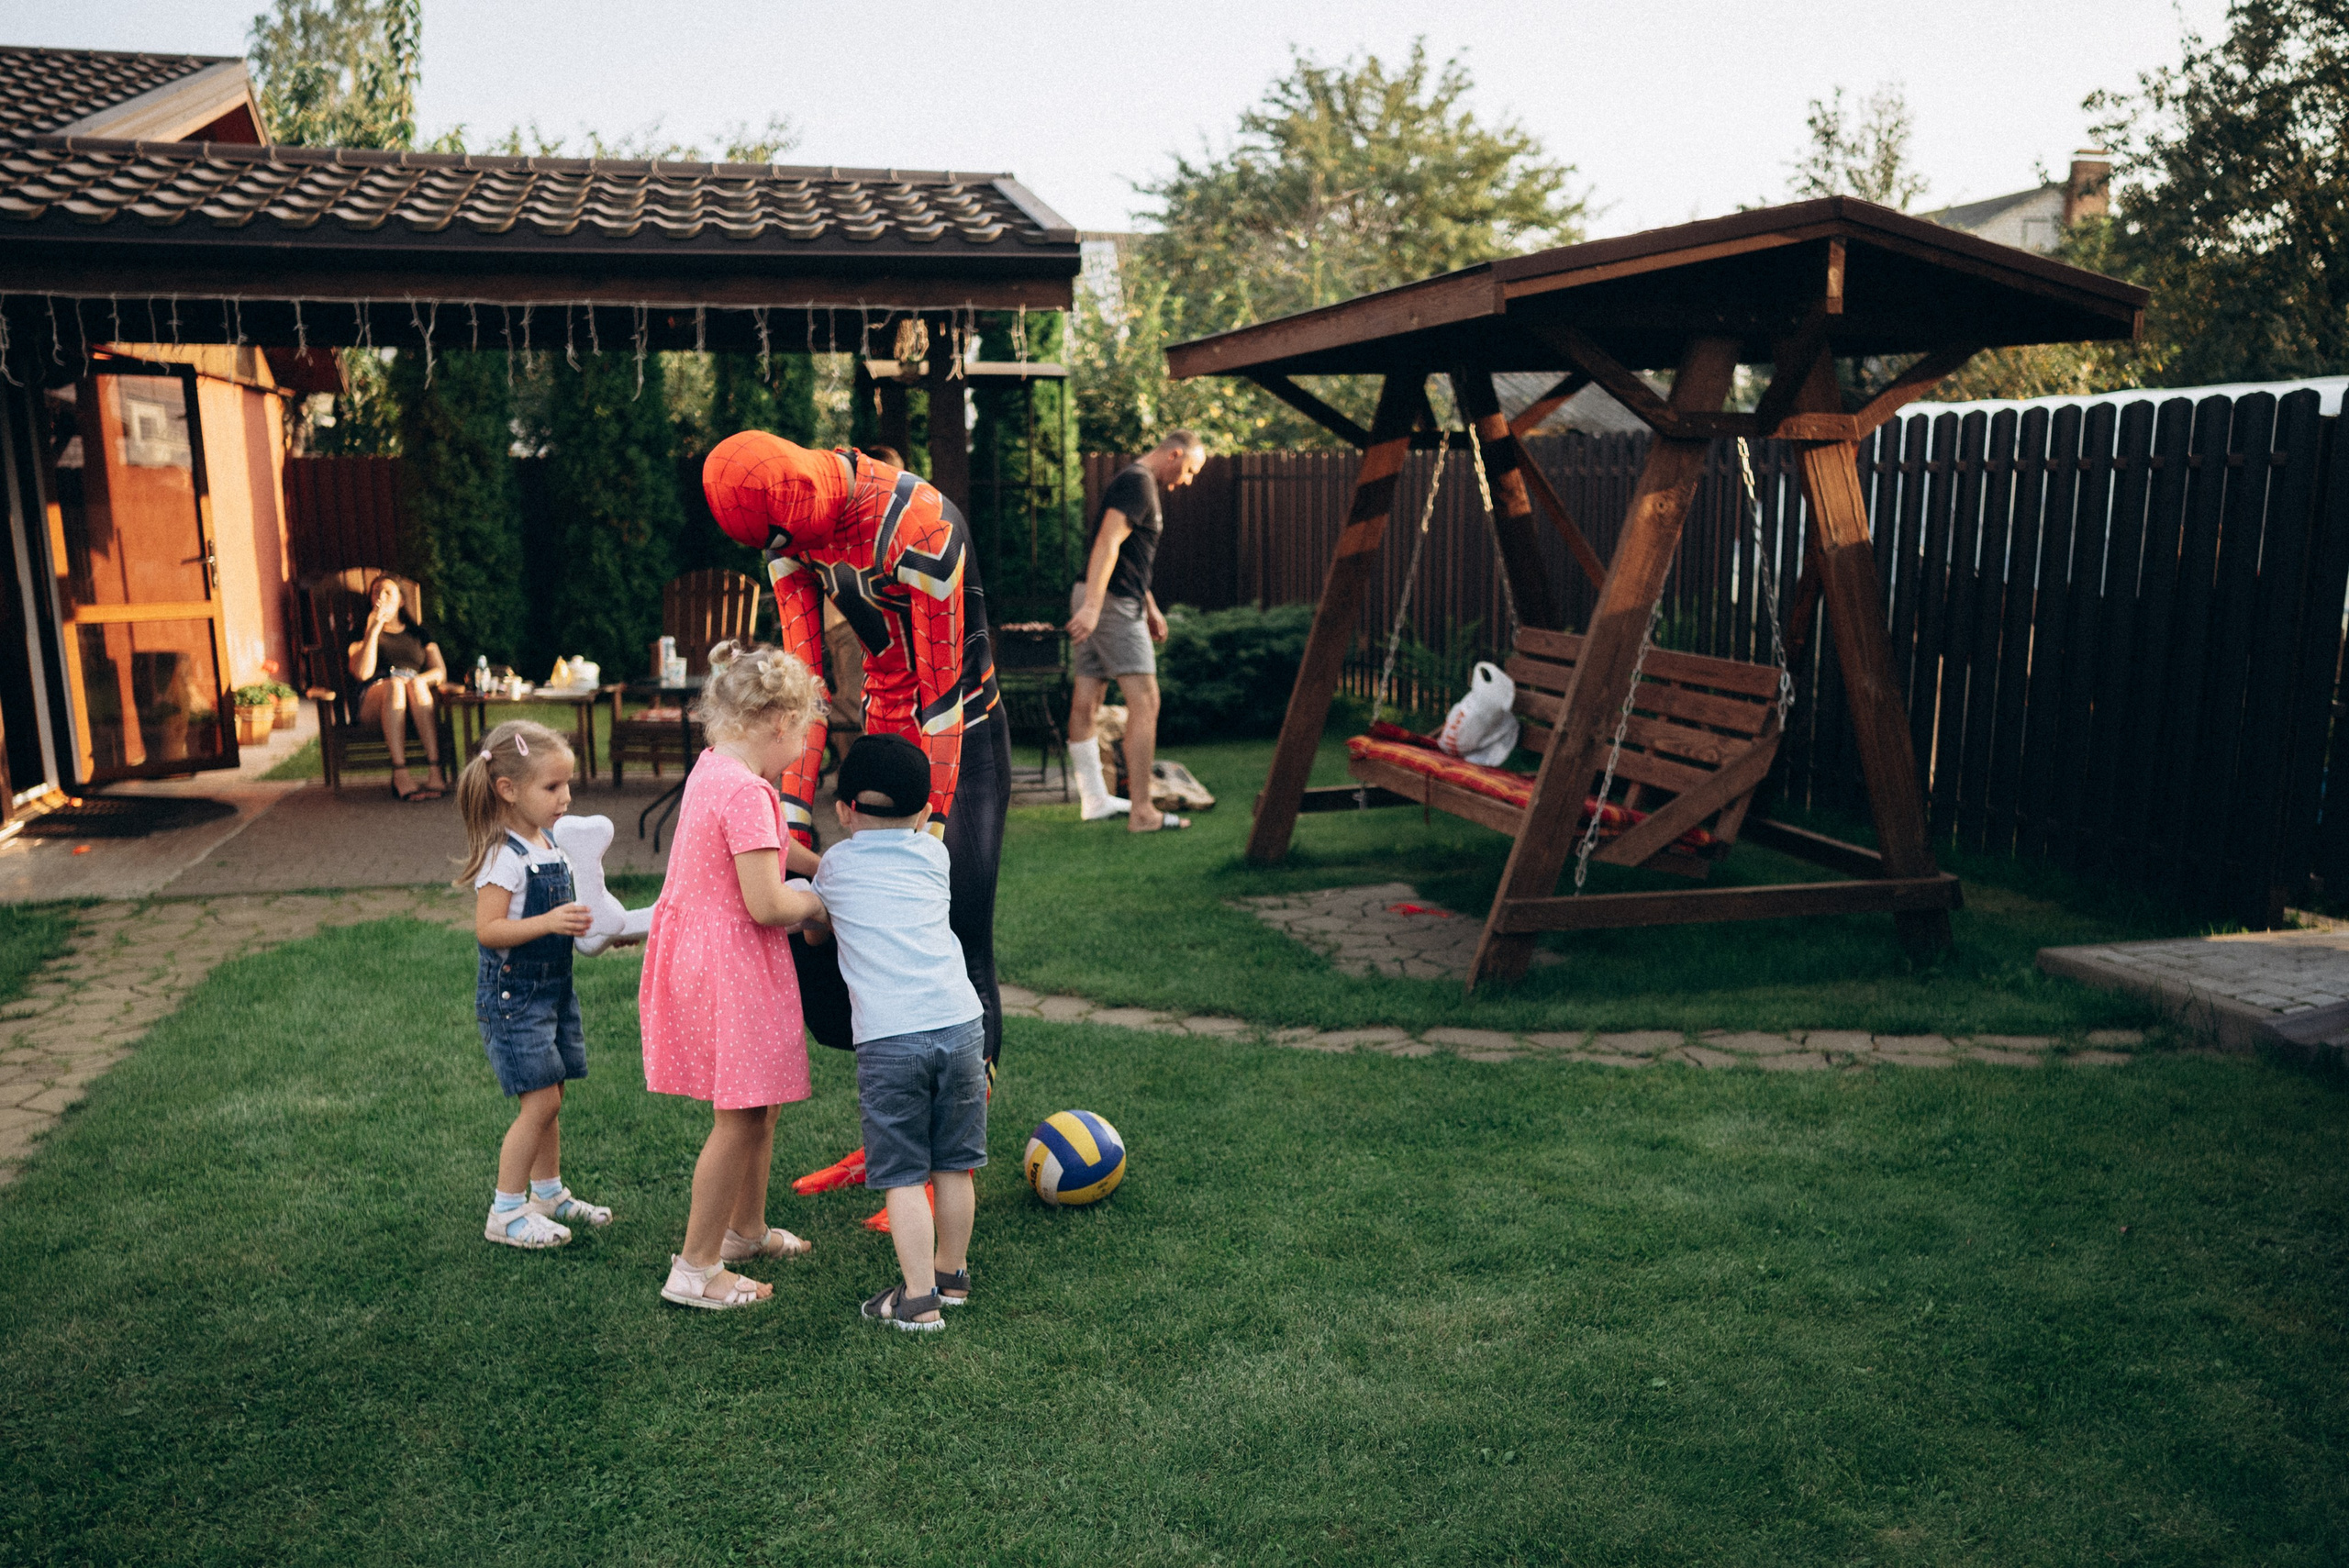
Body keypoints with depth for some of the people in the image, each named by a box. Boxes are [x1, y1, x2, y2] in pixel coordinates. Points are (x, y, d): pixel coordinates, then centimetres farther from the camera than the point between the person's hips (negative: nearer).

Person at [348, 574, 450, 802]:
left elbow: (440, 672, 13)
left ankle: (434, 772, -50)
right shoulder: (362, 634, 23)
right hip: (374, 701, -1)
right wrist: (374, 630, 0)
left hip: (418, 703, 1)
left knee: (416, 685, -37)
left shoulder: (418, 633, 28)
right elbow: (362, 672, 1)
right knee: (394, 684, -37)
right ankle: (400, 773, -51)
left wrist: (413, 681, -7)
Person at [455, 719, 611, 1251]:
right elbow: (488, 930, -23)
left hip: (552, 986, 9)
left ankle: (549, 1193, 30)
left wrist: (583, 924, 7)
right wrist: (549, 922, -32)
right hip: (512, 993, -9)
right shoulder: (504, 856, -19)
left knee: (550, 1097, 16)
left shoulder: (549, 845, 9)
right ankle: (506, 1212, 7)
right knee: (540, 1100, -7)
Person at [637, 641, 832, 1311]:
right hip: (732, 963, -10)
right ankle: (695, 1269, 12)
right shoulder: (746, 792, -23)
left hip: (695, 950, 10)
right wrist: (815, 903, -6)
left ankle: (745, 1230, 38)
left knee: (760, 1103, 22)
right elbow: (766, 905, -24)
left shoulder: (710, 767, 7)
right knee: (740, 1118, 1)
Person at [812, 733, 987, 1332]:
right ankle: (951, 1276, 29)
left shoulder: (835, 863, 12)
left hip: (888, 1039, -3)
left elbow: (813, 928, 29)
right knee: (954, 1165, 15)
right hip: (961, 1023, 3)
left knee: (902, 1175, 5)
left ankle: (919, 1300, 5)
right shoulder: (934, 854, 15)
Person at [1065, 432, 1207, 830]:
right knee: (1145, 700, -11)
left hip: (1101, 603, 11)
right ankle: (1142, 812, -12)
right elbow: (1108, 542, -23)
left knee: (1086, 701, 12)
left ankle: (1095, 799, 20)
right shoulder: (1138, 483, -11)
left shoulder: (1138, 483, 22)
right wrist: (1093, 604, -31)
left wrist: (1150, 607, 33)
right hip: (1113, 603, -11)